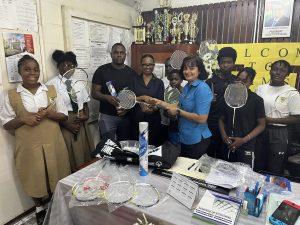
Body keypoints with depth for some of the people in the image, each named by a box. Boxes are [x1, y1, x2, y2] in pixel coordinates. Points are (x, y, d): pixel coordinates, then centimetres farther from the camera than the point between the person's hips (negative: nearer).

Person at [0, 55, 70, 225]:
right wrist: (23, 119, -18)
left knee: (57, 175, 12)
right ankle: (40, 208, 41)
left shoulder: (51, 90, 0)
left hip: (53, 143, 1)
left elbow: (64, 115, 1)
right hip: (29, 146, 0)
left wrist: (48, 113, -18)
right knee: (35, 178, 14)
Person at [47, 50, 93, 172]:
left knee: (86, 157, 11)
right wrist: (67, 125, -13)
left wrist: (86, 115, -4)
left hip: (81, 124, 5)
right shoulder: (52, 84, -9)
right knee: (71, 159, 4)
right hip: (64, 124, -5)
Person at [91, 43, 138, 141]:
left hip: (126, 116, 3)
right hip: (107, 116, -2)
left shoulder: (132, 73, 7)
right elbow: (94, 93, -2)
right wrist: (107, 97, -21)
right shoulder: (102, 70, -1)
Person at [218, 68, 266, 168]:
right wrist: (223, 135, -6)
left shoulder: (257, 100, -4)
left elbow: (261, 125, -3)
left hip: (246, 147, -3)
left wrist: (244, 140, -14)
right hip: (228, 146, 3)